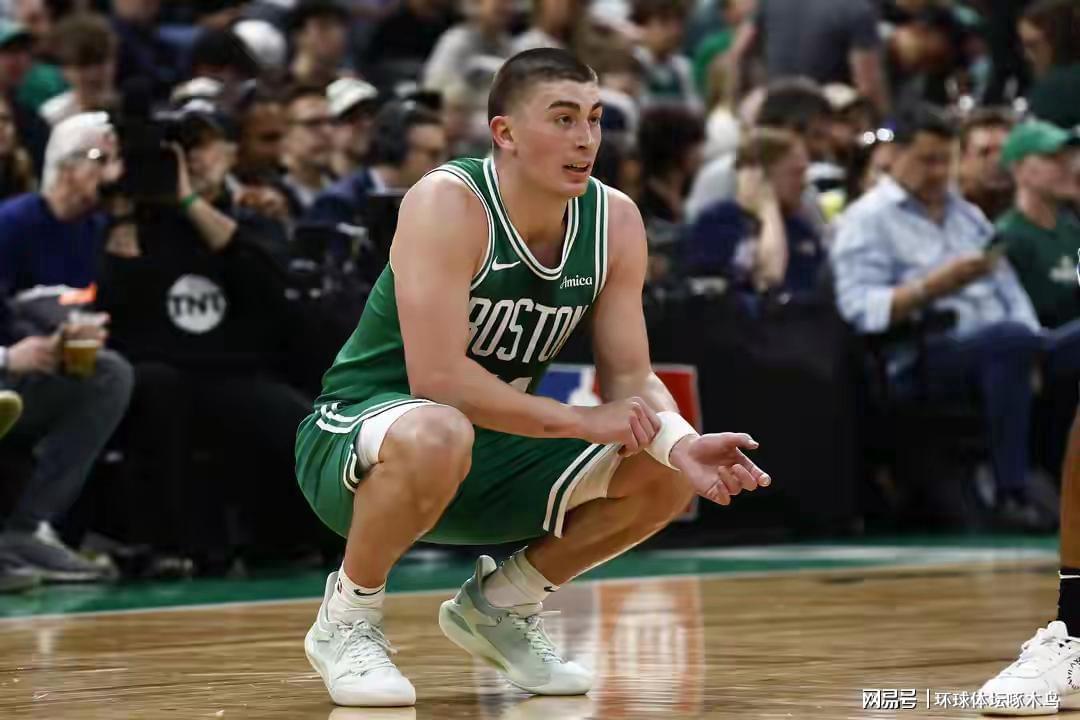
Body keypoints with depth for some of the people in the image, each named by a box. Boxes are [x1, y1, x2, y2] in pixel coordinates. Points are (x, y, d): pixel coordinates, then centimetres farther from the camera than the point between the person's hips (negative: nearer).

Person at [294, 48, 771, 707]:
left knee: (667, 477, -9)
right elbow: (437, 379, -33)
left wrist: (683, 443, -24)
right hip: (353, 445, -7)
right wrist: (580, 422, -29)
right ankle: (346, 621, -13)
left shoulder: (615, 220, -5)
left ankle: (499, 604, 13)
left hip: (489, 456, 7)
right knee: (437, 435, -41)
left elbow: (631, 377, -2)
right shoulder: (447, 203, -25)